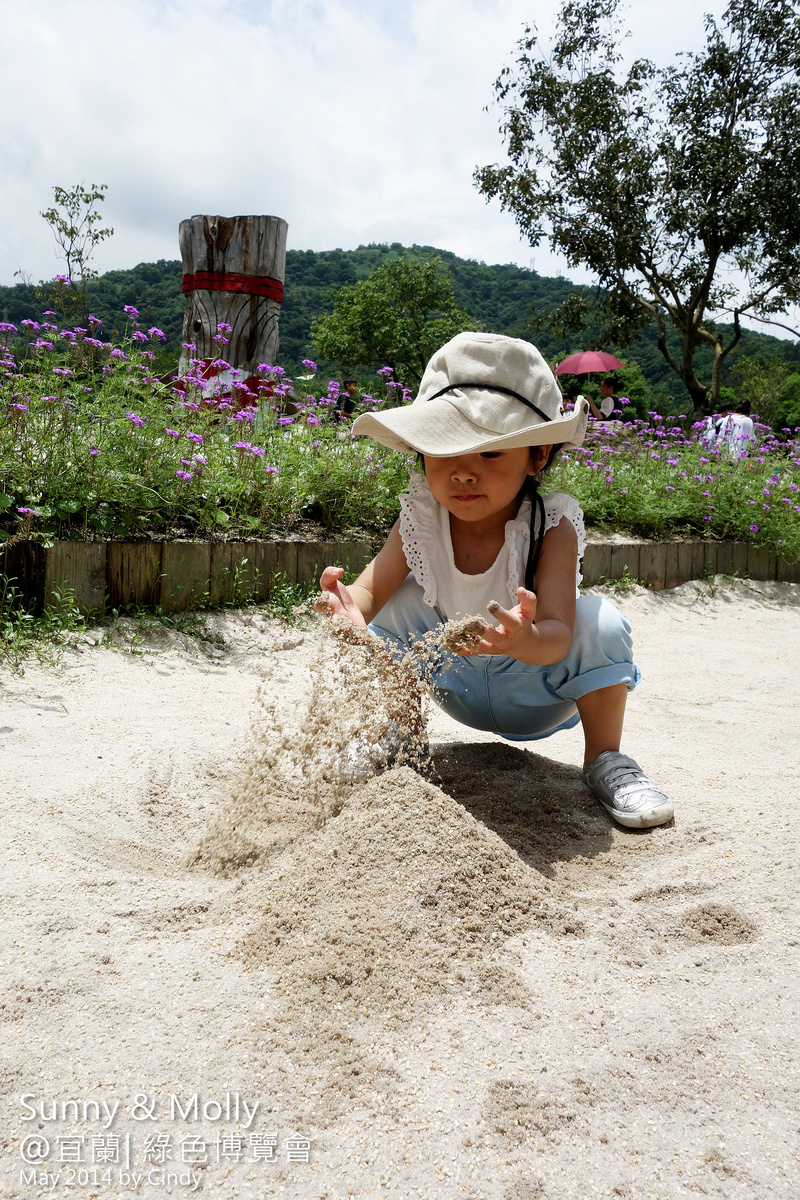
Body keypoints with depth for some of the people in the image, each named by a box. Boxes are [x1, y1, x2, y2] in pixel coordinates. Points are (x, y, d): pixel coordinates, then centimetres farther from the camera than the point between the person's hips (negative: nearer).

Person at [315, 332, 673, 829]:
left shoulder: (550, 525, -29)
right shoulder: (420, 517, -20)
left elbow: (558, 636, -39)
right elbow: (373, 586, -25)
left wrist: (526, 641, -63)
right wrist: (351, 610, -50)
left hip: (541, 691, -2)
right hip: (460, 689, 3)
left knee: (601, 623, -29)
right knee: (399, 601, -17)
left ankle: (605, 759, -6)